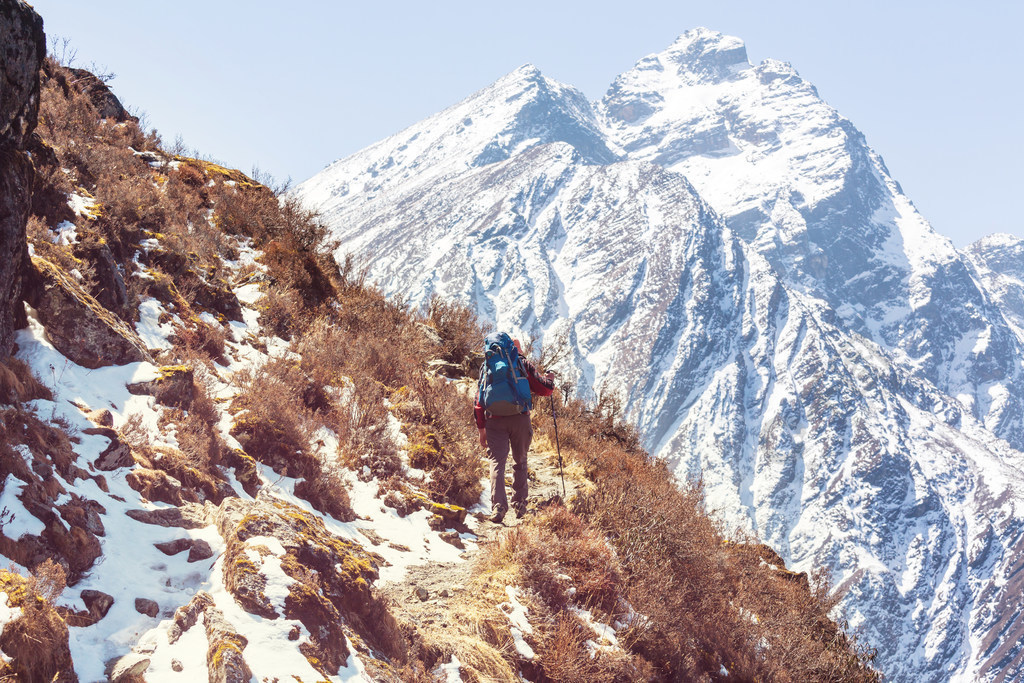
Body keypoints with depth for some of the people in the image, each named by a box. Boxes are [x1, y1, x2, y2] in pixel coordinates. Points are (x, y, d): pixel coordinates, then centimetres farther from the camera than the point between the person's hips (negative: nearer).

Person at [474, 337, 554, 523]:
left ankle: (498, 506, -21)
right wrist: (550, 379, 27)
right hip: (520, 419, 0)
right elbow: (543, 389, 4)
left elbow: (479, 399, 8)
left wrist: (481, 428, 11)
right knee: (520, 462, 17)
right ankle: (519, 504, 18)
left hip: (494, 421, 0)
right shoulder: (523, 364, 8)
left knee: (497, 462, -4)